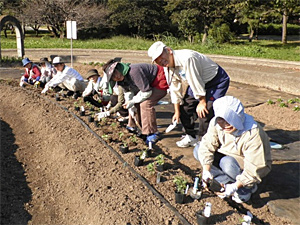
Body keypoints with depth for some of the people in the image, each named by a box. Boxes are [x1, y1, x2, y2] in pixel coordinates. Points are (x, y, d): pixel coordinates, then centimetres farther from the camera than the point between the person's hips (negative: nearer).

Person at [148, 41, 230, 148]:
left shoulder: (187, 58, -35)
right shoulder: (167, 68, -6)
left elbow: (197, 82, -27)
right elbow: (175, 90, 3)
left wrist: (202, 101, -15)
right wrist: (177, 111, 7)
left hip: (217, 80, -8)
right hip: (198, 83, 9)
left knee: (204, 111, -19)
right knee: (184, 106, 6)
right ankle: (191, 137, 24)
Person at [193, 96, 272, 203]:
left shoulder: (253, 135, -34)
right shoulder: (216, 123, -18)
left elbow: (254, 168, -32)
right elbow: (207, 145, -15)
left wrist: (235, 186, -38)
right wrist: (206, 170, -28)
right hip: (227, 156, 7)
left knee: (227, 163, -37)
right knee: (198, 150, -10)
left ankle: (249, 186, -11)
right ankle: (227, 182, -13)